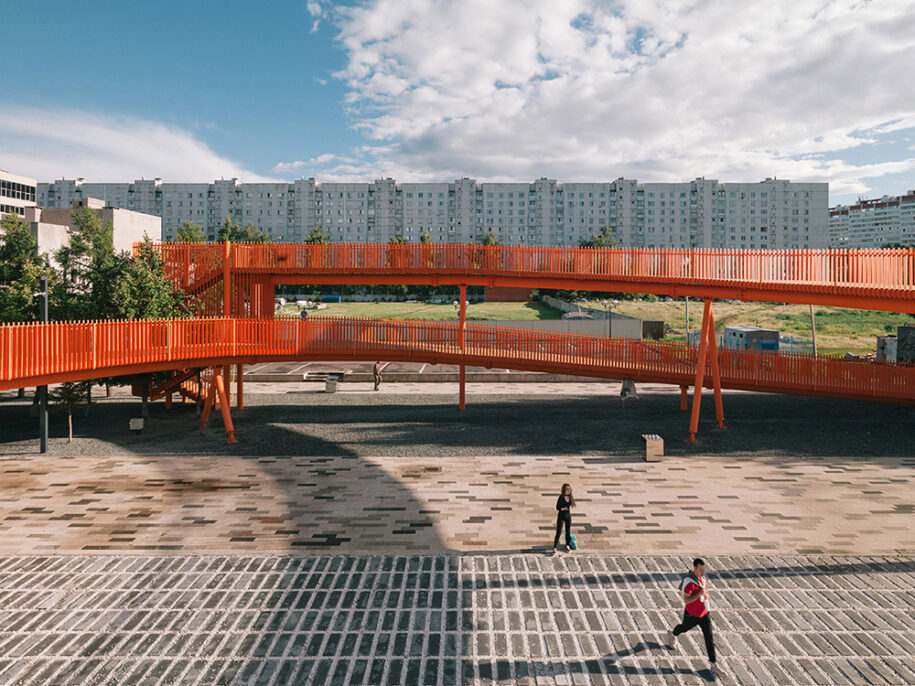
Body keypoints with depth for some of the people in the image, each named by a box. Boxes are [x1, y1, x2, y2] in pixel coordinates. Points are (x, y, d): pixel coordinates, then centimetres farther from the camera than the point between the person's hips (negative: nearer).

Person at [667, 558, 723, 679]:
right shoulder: (689, 582, -28)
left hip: (704, 613, 5)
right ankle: (672, 635, 57)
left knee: (709, 638, 0)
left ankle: (713, 665, 7)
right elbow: (686, 600, -30)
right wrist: (699, 594, -38)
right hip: (692, 614, -5)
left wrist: (706, 594, -4)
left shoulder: (704, 578, -4)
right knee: (684, 627, 22)